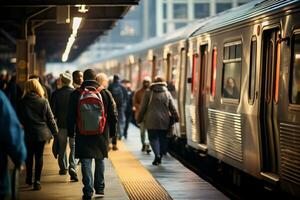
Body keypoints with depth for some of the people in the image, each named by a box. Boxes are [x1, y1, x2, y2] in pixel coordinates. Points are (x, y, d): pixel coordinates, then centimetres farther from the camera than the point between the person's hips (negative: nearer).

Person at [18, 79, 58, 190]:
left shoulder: (23, 102, -7)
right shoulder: (44, 101, -7)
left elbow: (20, 118, 0)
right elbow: (50, 118, -2)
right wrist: (55, 131, 8)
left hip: (28, 132, 1)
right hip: (42, 133, -1)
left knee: (29, 156, 16)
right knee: (39, 156, 5)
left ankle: (29, 179, 25)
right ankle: (37, 181, 2)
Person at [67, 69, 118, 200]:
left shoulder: (76, 94, -3)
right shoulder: (104, 93, -2)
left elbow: (71, 116, 1)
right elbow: (112, 114, 2)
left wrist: (71, 132, 10)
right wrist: (112, 131, 12)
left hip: (83, 134, -1)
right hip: (101, 134, 1)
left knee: (86, 161, 2)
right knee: (100, 160, 16)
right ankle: (99, 188, 22)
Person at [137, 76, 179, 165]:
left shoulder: (148, 93, 0)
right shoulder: (167, 93, 7)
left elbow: (143, 108, 1)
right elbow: (172, 108, 7)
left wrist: (139, 118, 9)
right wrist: (177, 118, 15)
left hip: (152, 121, -2)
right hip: (164, 121, 2)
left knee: (153, 138, -1)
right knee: (162, 138, 9)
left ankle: (157, 155, -23)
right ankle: (160, 157, 9)